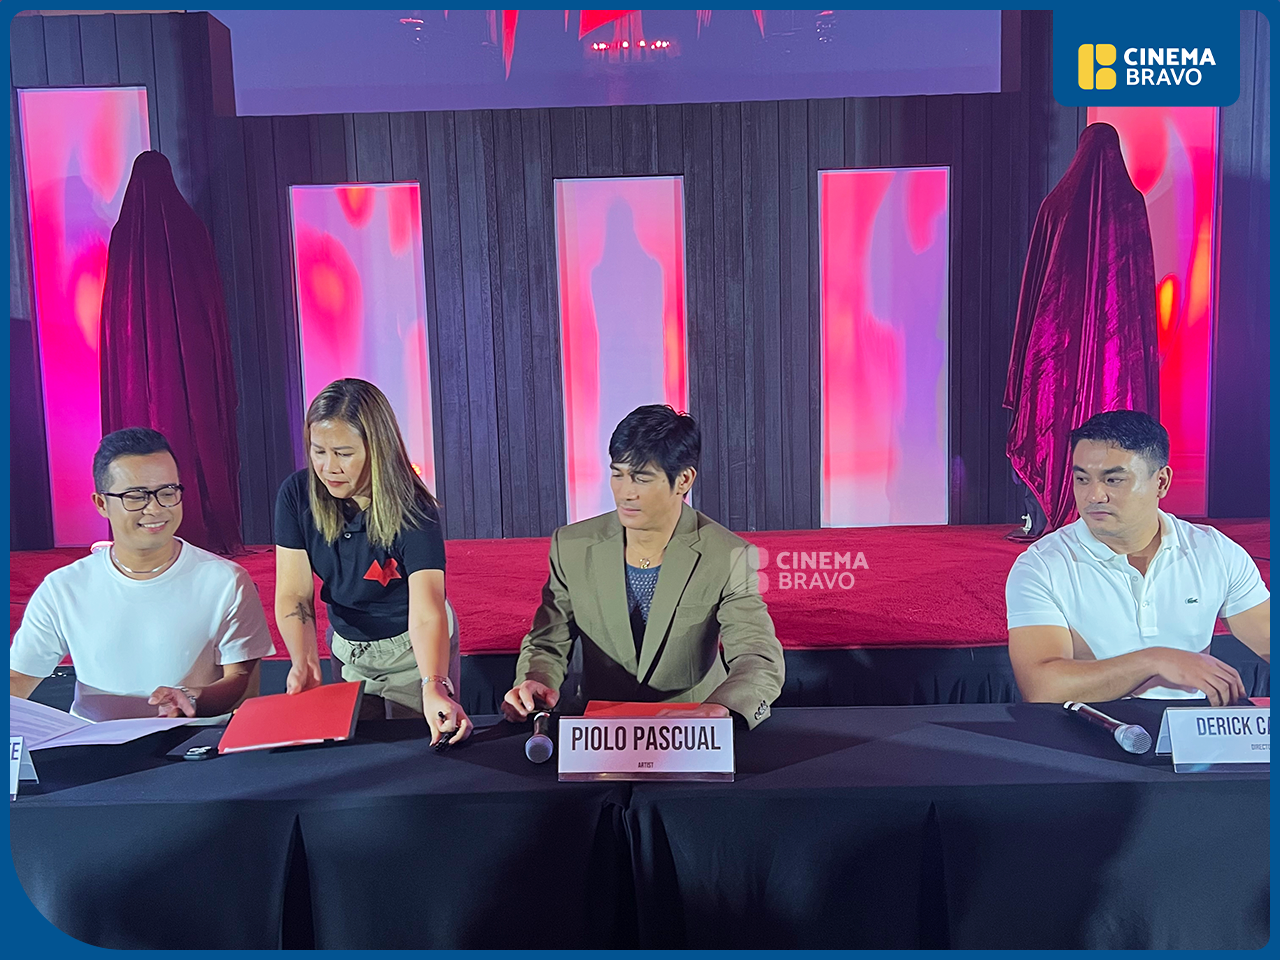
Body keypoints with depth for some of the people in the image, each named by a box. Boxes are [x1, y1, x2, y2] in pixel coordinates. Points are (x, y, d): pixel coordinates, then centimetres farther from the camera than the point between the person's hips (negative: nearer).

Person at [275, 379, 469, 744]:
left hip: (414, 651, -3)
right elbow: (293, 595, -18)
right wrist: (305, 663, -36)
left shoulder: (412, 510, -29)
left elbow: (426, 613, -40)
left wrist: (434, 686, -57)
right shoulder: (297, 494, -17)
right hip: (348, 651, 4)